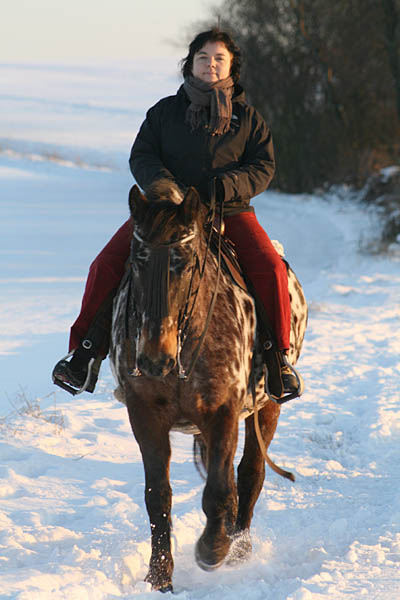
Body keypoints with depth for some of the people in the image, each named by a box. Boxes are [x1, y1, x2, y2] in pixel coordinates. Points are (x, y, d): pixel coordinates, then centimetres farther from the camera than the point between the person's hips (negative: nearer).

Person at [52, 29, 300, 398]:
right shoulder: (165, 111, 11)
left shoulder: (248, 118, 11)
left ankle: (278, 357, -10)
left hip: (229, 211, -1)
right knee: (107, 264, -17)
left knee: (269, 268, -25)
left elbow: (263, 166, 5)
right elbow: (141, 156, 7)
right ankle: (86, 356, -9)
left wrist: (226, 187, -15)